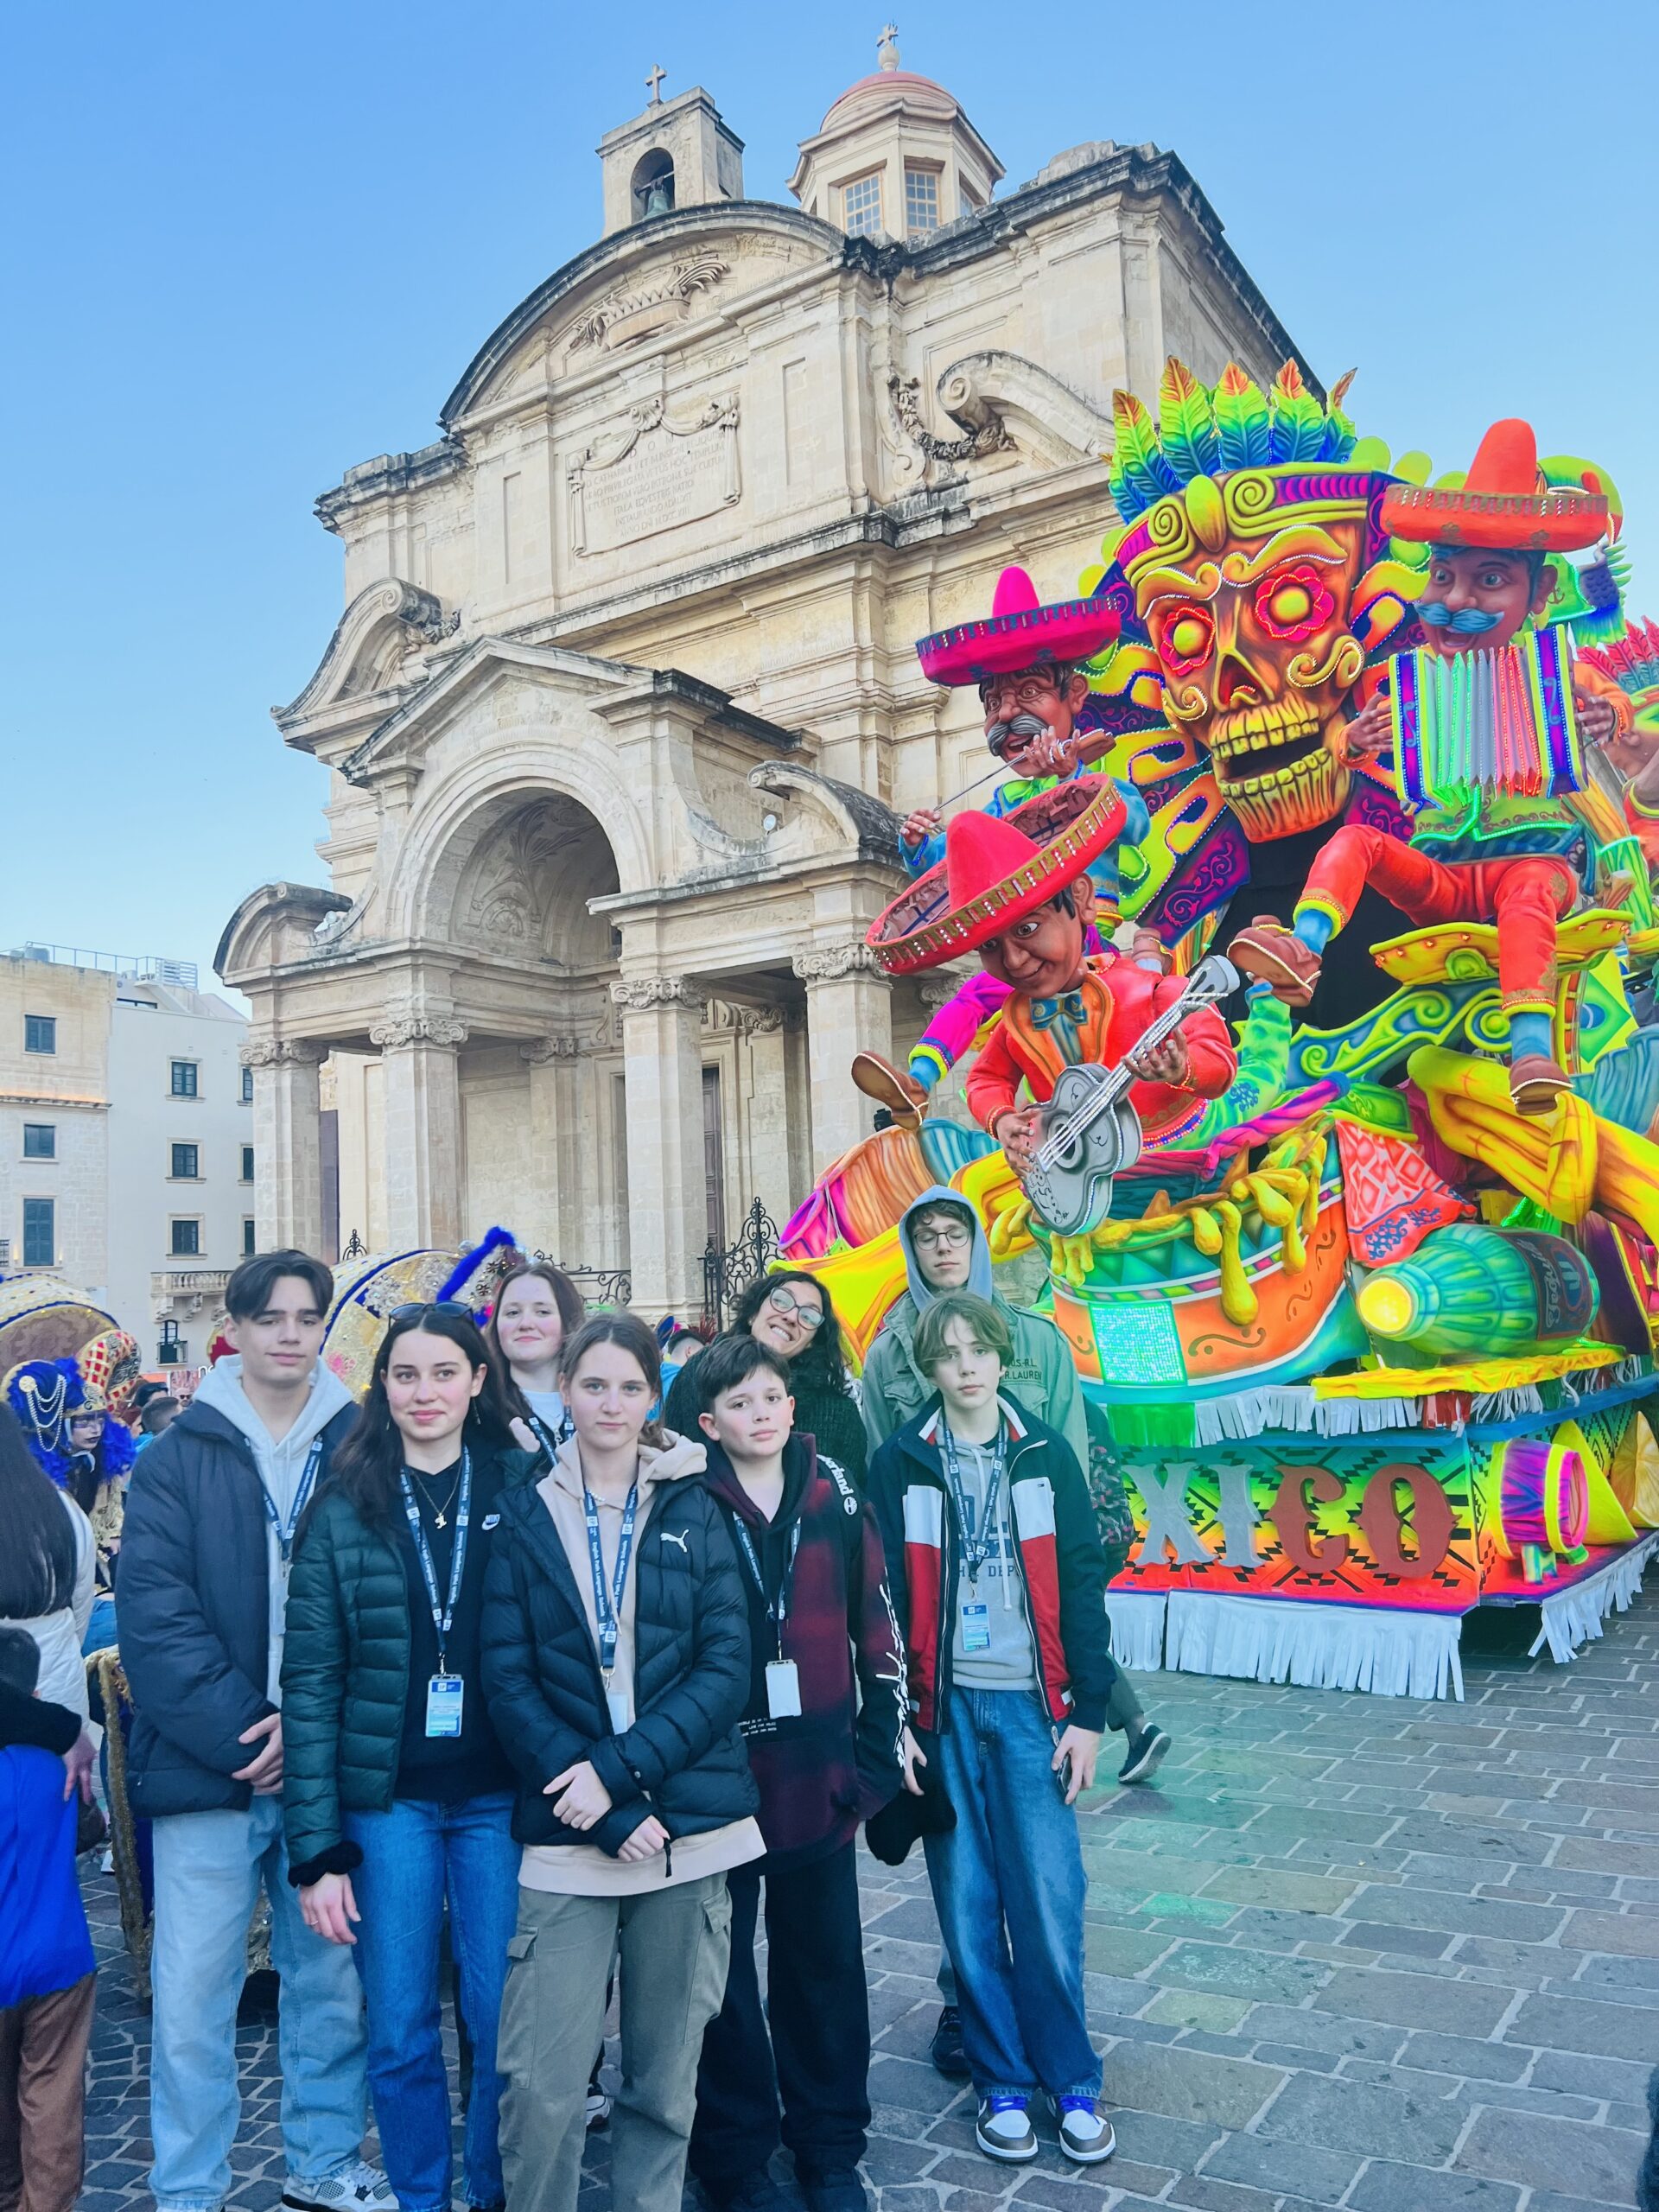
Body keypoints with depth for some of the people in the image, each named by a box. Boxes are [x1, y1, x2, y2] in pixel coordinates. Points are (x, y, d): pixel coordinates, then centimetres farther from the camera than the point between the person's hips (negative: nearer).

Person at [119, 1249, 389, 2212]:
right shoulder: (179, 1457, 0)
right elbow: (154, 1616, -7)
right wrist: (240, 1734, -14)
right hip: (207, 1765, -1)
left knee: (332, 1980, 13)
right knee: (192, 1997, 3)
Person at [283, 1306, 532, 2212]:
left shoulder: (523, 1490, -2)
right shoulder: (344, 1507, -2)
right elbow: (310, 1678, -3)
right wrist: (316, 1849, -6)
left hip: (500, 1797, 0)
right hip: (386, 1800, 0)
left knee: (503, 2024, 8)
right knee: (400, 2032, 10)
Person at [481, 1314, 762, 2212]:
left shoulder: (694, 1509, 5)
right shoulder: (525, 1515, 3)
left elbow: (725, 1665, -2)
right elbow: (507, 1680, -3)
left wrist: (619, 1767, -14)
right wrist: (613, 1812, -11)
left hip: (690, 1829, 1)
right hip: (566, 1836, -1)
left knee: (666, 2075, 10)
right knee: (542, 2082, -3)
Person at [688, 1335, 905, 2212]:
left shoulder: (834, 1497, 0)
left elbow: (876, 1628, 5)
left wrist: (879, 1748, 3)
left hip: (819, 1773, 3)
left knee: (824, 1961, 15)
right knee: (722, 1971, 10)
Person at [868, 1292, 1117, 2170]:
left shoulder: (1045, 1454, 1)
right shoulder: (899, 1463, -1)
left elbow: (1081, 1586, 1)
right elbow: (885, 1597, -1)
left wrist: (1089, 1713, -2)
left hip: (1031, 1705, 0)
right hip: (944, 1708, 0)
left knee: (1048, 1903, 2)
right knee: (967, 1907, 8)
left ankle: (1071, 2082, 20)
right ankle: (1001, 2082, 24)